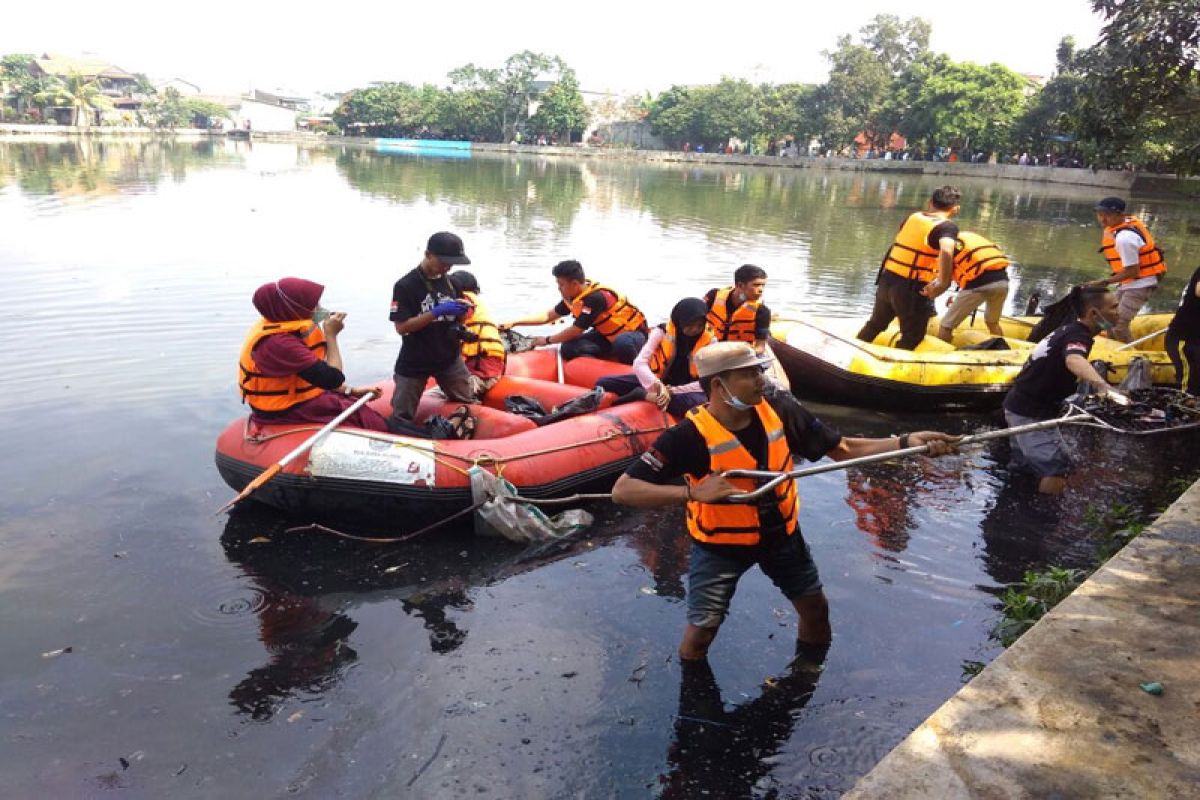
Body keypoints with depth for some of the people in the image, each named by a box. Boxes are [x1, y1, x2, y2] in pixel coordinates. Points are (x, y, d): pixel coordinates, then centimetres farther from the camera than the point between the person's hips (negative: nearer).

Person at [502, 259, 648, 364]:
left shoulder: (595, 297, -29)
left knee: (622, 344, -44)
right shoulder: (573, 297, -2)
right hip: (607, 335, 8)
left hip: (634, 333, -8)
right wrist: (514, 323, 6)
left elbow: (575, 331, -24)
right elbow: (548, 316, 11)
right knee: (569, 349, -13)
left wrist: (547, 340, -10)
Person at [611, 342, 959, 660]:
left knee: (815, 607, 18)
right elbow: (623, 490, -33)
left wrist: (907, 442, -17)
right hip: (720, 544, -4)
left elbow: (841, 449, -6)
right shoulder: (689, 436, -29)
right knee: (701, 631, -6)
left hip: (780, 532, 5)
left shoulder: (779, 409, -16)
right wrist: (693, 493, -43)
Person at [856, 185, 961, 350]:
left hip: (887, 280, 7)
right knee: (912, 338, 13)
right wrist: (943, 283, -28)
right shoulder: (948, 227, -13)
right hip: (912, 289, -7)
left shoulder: (913, 217, 7)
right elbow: (946, 251, -33)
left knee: (876, 324, 27)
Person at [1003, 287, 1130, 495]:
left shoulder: (1071, 330, 11)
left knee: (1022, 466, 23)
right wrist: (1105, 388, -65)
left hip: (1019, 406, 11)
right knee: (1056, 469, -13)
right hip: (1030, 413, -11)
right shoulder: (1078, 336, -21)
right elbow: (1074, 360, -47)